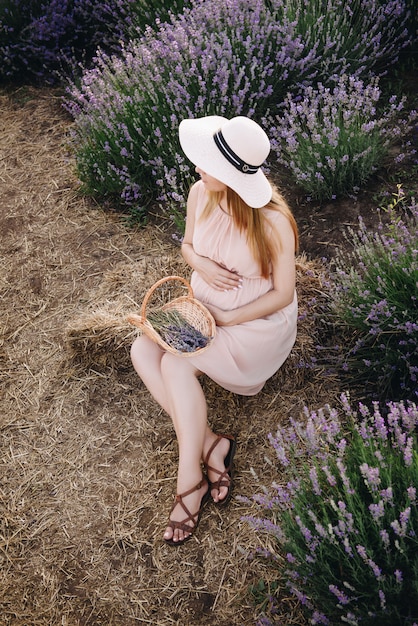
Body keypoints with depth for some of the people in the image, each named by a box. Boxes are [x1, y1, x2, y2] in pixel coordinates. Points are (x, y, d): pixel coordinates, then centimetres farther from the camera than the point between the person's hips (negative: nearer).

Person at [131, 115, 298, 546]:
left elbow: (282, 295, -17)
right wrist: (200, 263, -14)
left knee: (176, 363, -25)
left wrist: (223, 319, -18)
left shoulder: (272, 221, -26)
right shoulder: (199, 193, -9)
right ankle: (210, 447, -13)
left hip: (257, 321, -6)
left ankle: (189, 483, -11)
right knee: (142, 351, -16)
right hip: (203, 304, 7)